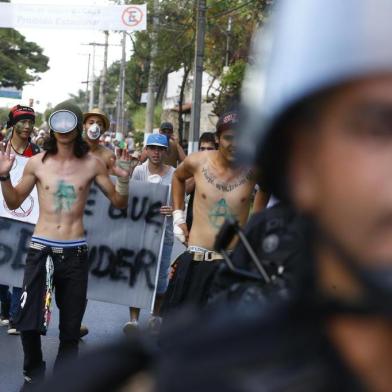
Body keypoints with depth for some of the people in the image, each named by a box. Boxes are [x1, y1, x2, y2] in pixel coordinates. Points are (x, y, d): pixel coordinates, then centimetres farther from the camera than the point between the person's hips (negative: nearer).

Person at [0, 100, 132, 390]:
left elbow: (119, 203, 8)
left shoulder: (92, 164, 0)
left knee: (71, 325, 8)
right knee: (28, 322, -5)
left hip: (75, 252, 0)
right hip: (41, 249, 0)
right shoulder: (37, 163, 1)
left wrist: (124, 179, -11)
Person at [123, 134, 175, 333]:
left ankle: (156, 314, 29)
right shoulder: (139, 171, 1)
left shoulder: (174, 174, -3)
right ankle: (134, 318, -1)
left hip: (164, 232, 0)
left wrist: (173, 210, -24)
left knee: (161, 275, 9)